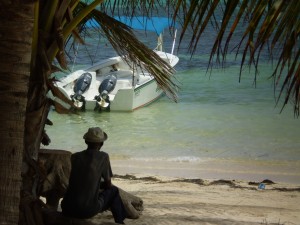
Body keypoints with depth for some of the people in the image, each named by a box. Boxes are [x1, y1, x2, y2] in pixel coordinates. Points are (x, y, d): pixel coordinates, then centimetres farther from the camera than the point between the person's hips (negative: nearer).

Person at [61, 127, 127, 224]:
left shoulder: (74, 157, 6)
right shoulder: (103, 157, -3)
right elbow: (108, 184, 7)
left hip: (67, 209, 3)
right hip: (88, 210, -3)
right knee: (113, 190, 22)